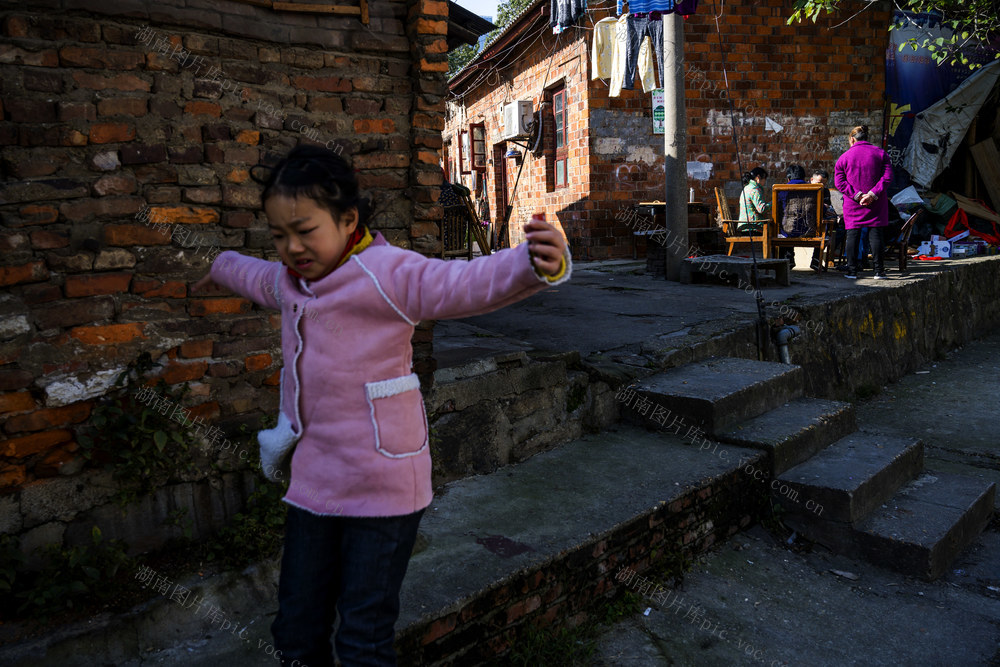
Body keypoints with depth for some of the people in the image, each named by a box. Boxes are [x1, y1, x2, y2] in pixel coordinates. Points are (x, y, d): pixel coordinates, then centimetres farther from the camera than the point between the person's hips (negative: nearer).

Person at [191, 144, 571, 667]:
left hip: (381, 491, -7)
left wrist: (536, 265, -52)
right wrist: (220, 269, 55)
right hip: (313, 485, 7)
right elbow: (251, 274, 34)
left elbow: (466, 282, -33)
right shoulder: (289, 282, 8)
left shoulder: (387, 273, -17)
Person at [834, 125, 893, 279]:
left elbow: (839, 182, -5)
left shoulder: (844, 157, 3)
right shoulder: (880, 153, 5)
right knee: (876, 234, 4)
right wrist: (872, 194, -12)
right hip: (876, 203, 1)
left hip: (853, 204, -1)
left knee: (852, 235, 4)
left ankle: (852, 270, 2)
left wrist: (857, 195, -9)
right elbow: (887, 176, -6)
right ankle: (878, 270, 4)